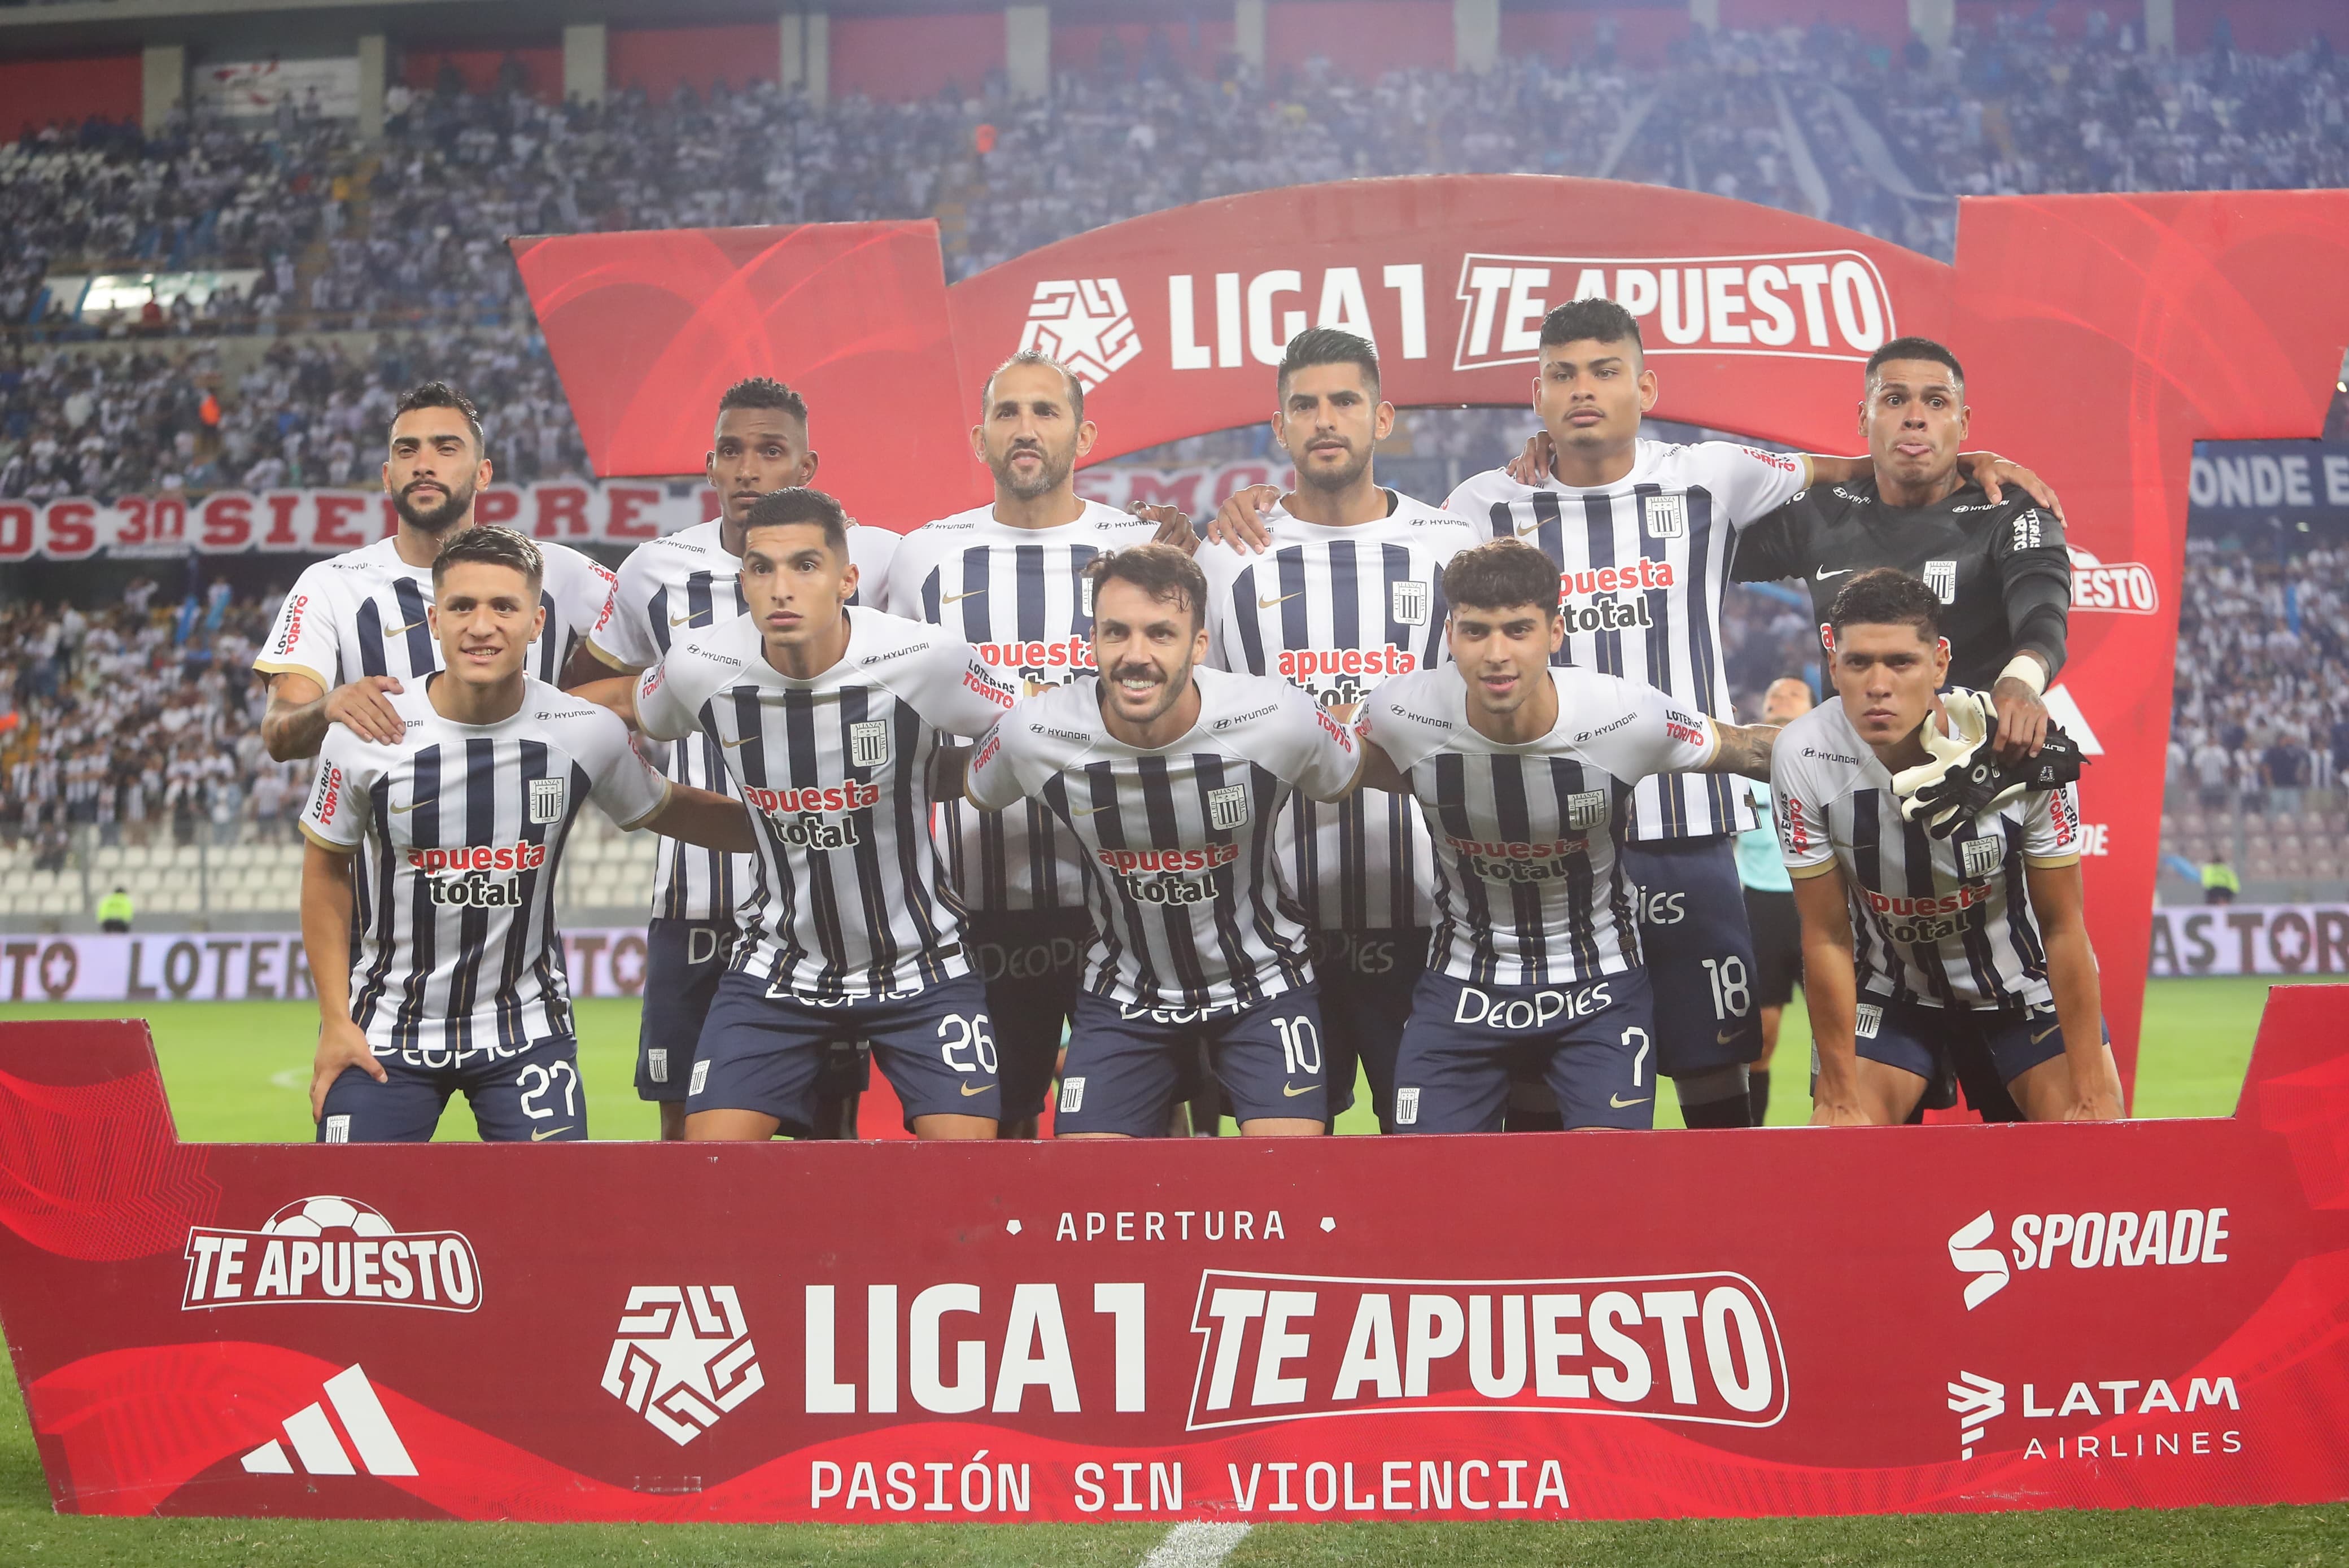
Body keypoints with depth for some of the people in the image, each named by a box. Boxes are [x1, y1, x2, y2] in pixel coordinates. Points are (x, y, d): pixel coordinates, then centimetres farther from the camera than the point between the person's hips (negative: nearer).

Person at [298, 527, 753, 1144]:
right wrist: (335, 1021, 0)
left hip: (526, 1029, 1)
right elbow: (326, 868, 2)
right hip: (386, 1031, 0)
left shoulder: (590, 734, -9)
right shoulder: (364, 734, -11)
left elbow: (665, 809, 11)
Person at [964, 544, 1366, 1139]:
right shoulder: (1032, 733, -19)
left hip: (1264, 983, -1)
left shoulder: (1280, 719, -22)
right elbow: (974, 790, 5)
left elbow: (1350, 779, 1)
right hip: (1123, 995, 1)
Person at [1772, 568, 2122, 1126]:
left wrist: (2089, 1097, -13)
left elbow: (2063, 927, -15)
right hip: (1892, 990, 0)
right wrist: (1842, 1100, -12)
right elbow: (1827, 938, -15)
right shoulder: (1804, 758, -24)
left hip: (2026, 981, 0)